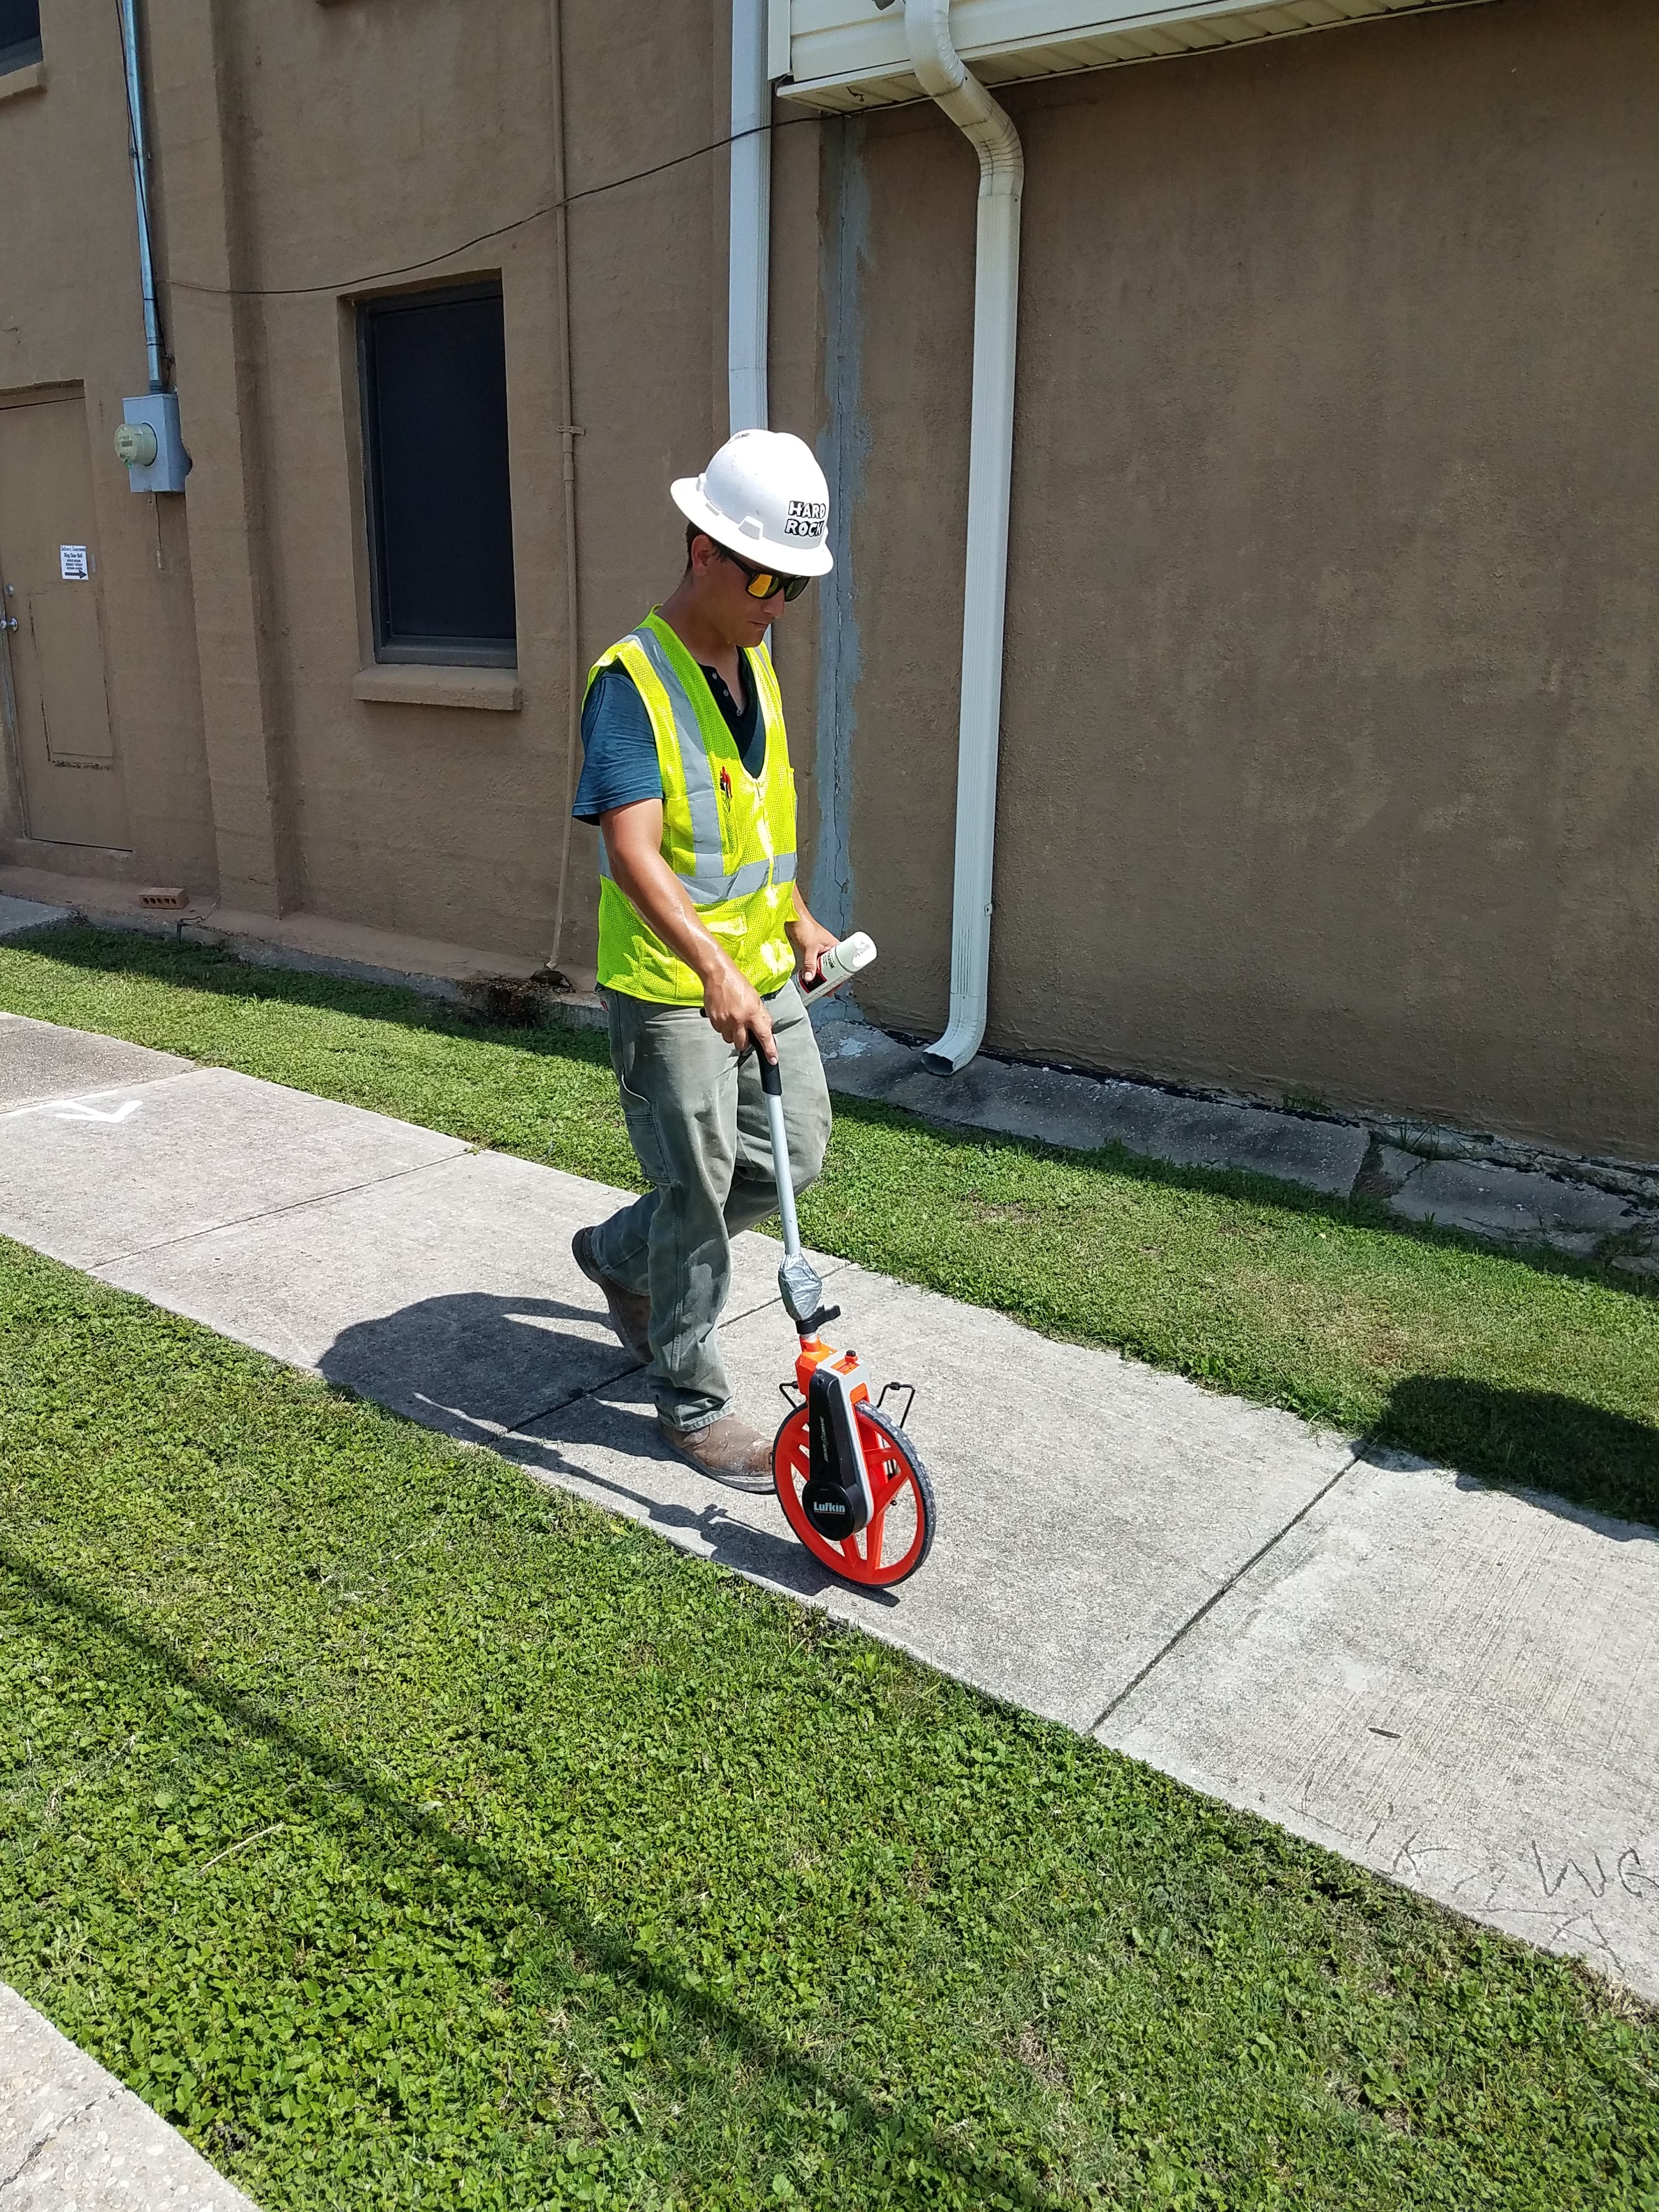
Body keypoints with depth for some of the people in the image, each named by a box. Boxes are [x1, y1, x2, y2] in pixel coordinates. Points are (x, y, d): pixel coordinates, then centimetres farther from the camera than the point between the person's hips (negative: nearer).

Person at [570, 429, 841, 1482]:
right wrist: (713, 971, -39)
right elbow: (633, 852, -28)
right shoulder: (633, 681, -18)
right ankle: (693, 1404, 21)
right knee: (700, 1195, 1)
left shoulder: (755, 660, 9)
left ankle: (621, 1253, 38)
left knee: (793, 1157, 15)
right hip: (670, 989, -8)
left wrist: (797, 919, 20)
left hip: (761, 972, 8)